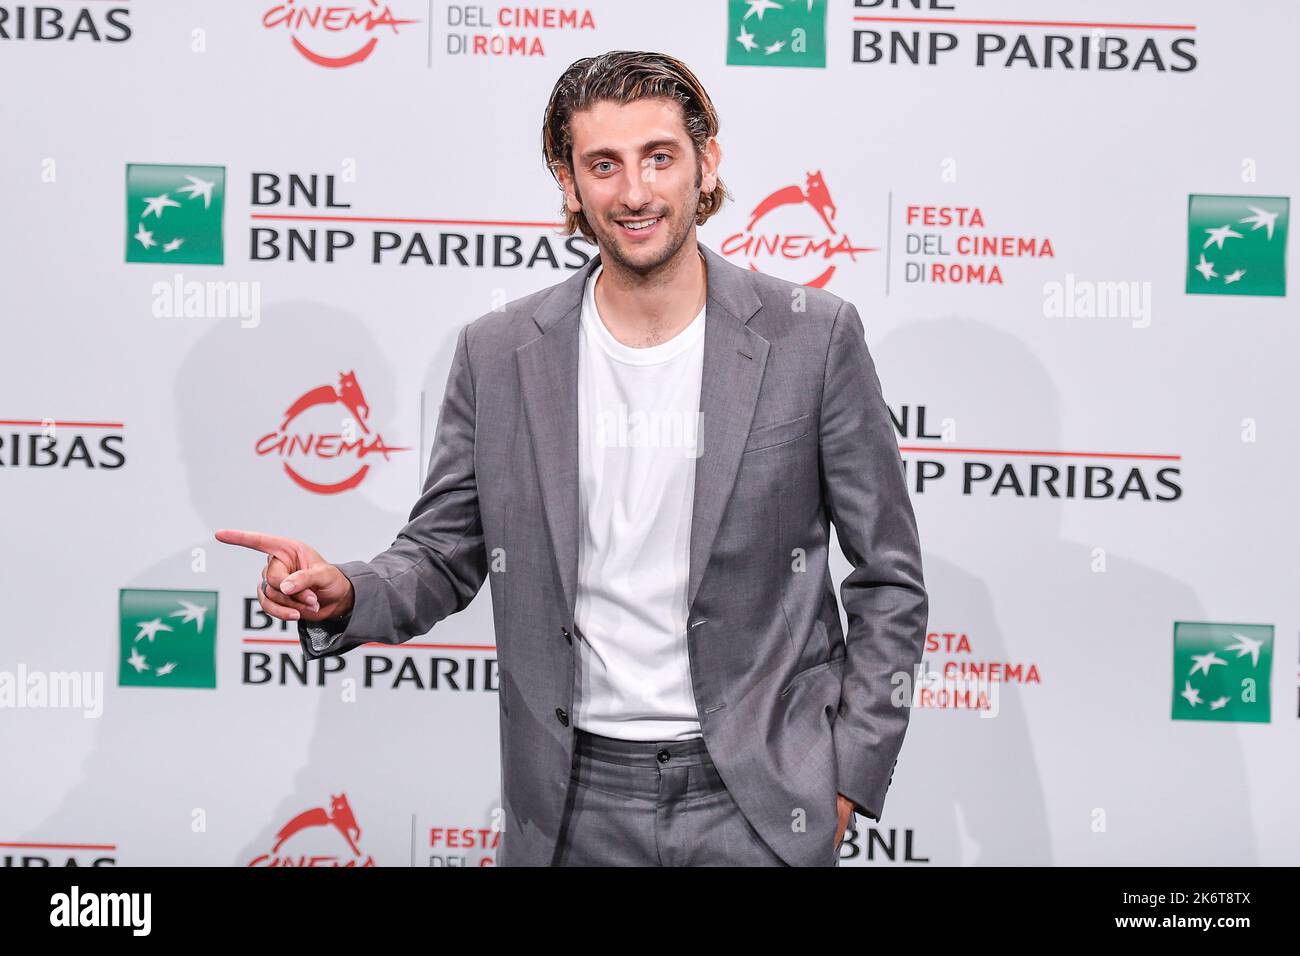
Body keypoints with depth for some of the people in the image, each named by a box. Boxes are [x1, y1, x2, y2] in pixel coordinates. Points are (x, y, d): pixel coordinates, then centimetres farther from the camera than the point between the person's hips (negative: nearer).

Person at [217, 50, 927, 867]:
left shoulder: (812, 338, -7)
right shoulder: (499, 354, -2)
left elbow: (889, 579, -2)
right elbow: (444, 555, 6)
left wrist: (846, 777, -5)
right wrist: (345, 594, -15)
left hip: (755, 800, -1)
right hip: (571, 806, 2)